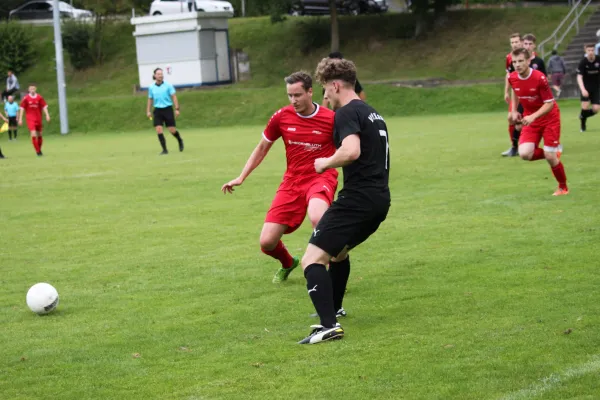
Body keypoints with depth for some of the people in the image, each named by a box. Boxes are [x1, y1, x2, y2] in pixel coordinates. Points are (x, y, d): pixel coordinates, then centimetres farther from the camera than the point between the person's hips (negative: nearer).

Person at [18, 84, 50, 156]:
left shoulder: (39, 97, 1)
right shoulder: (26, 98, -3)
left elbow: (44, 107, 2)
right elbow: (22, 109, 1)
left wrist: (47, 115, -11)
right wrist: (20, 119, -3)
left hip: (38, 119, 3)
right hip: (30, 120, -3)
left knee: (39, 135, 10)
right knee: (33, 135, -16)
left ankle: (39, 150, 29)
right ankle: (38, 151, -9)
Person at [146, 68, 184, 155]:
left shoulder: (168, 85, -3)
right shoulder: (151, 87, 5)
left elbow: (174, 97, -2)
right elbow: (150, 100, 15)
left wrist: (177, 109, -9)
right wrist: (148, 111, 9)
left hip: (167, 109, -2)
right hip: (157, 111, 2)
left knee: (172, 130, 0)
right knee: (159, 130, -10)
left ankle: (180, 141, 31)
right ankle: (164, 150, -3)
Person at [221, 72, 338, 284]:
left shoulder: (331, 119, -10)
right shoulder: (281, 117, -2)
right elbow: (262, 148, 13)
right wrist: (241, 177, 11)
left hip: (321, 178, -4)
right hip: (292, 182, 4)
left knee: (317, 217, -40)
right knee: (267, 242, -2)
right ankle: (288, 263, 35)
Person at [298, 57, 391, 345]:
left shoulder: (347, 113, -10)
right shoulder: (372, 114, 20)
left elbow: (352, 151, -28)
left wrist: (325, 163, -9)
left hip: (357, 199, -10)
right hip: (380, 199, 10)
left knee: (312, 259, -13)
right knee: (338, 251, 33)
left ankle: (329, 325, -27)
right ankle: (332, 311, 45)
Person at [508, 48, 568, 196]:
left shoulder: (540, 78, -25)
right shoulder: (512, 78, -9)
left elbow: (549, 104, -22)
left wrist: (533, 116, -34)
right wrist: (514, 111, 8)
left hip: (549, 118, -4)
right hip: (530, 119, 5)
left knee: (550, 156, -7)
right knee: (525, 154, -17)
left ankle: (563, 188, 19)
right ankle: (553, 153, 15)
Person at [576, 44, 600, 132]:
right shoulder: (583, 62, -14)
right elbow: (579, 77, -17)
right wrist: (583, 90, -30)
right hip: (586, 87, -2)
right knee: (585, 107, -16)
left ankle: (583, 116, 25)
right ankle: (583, 124, 13)